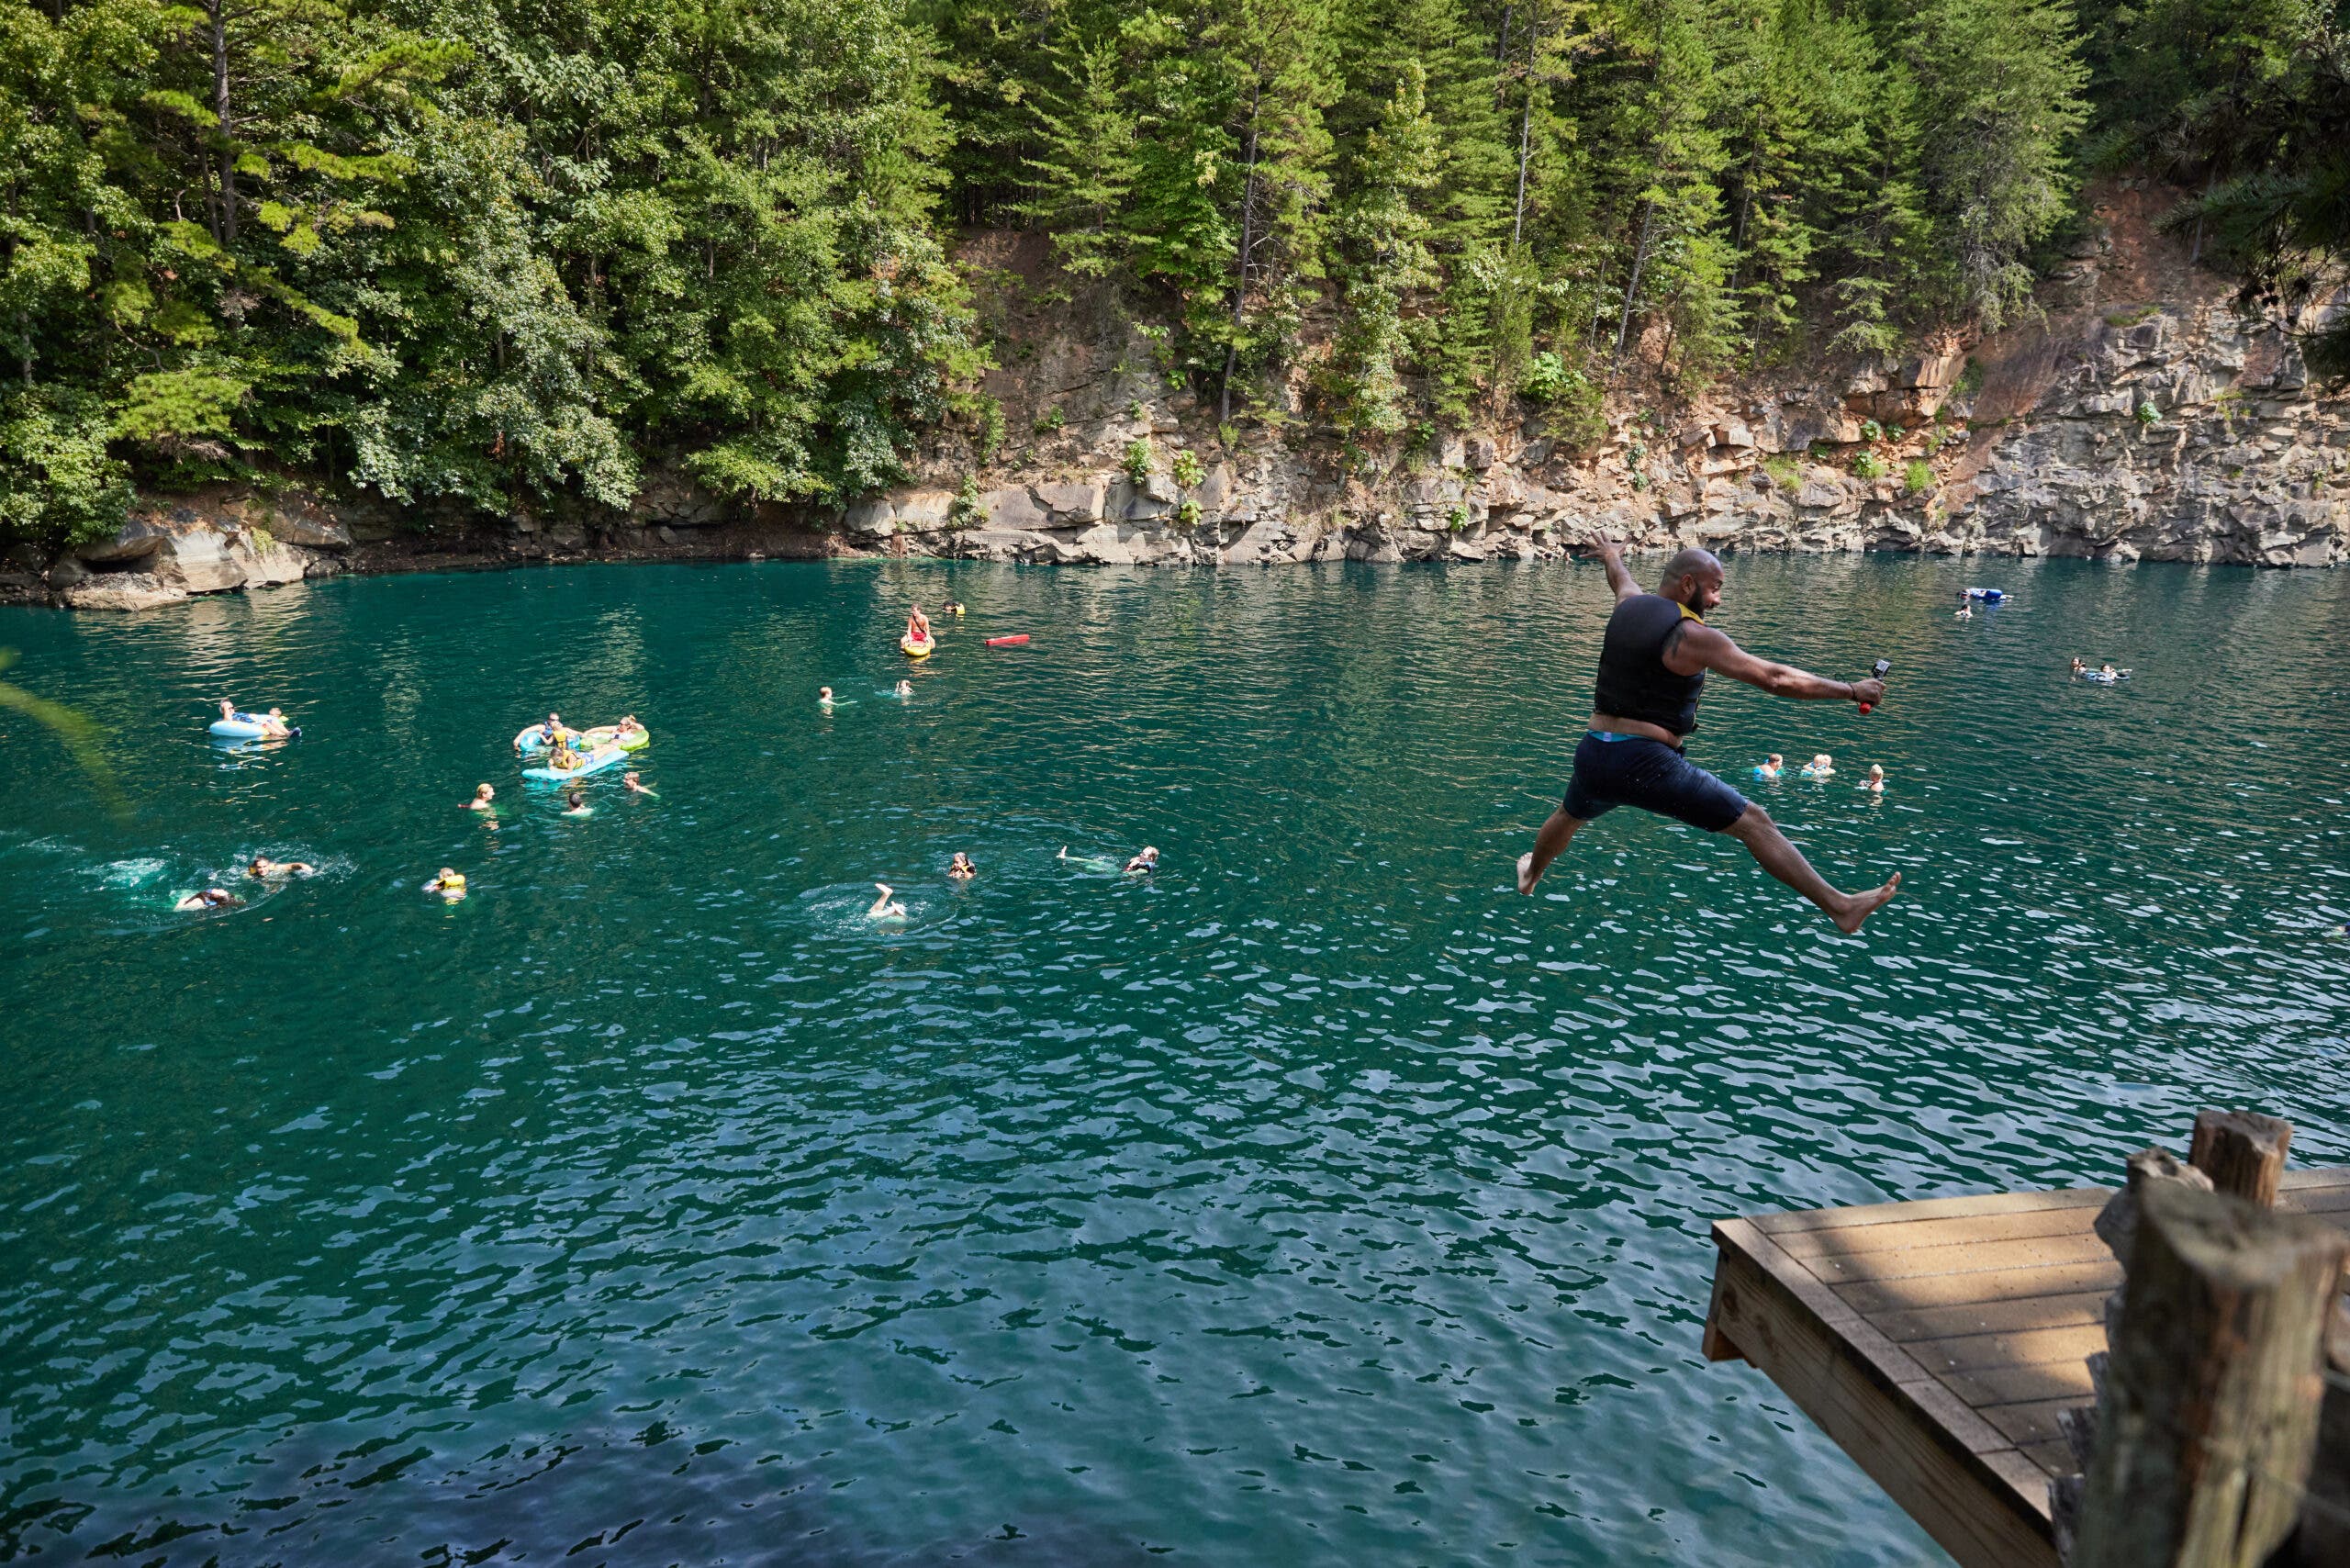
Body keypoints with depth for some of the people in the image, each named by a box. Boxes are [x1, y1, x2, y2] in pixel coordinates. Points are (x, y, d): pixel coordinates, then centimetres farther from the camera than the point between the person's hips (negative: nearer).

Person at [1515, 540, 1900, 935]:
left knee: (1570, 814, 37)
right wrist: (1851, 690, -5)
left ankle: (1530, 877, 60)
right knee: (1754, 822, -5)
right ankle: (1839, 908, -7)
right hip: (1646, 763, -7)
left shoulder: (1629, 605, 9)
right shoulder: (1691, 635, -12)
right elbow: (1776, 678, -13)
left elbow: (1620, 578, 36)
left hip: (1593, 755, 7)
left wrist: (1612, 556, 60)